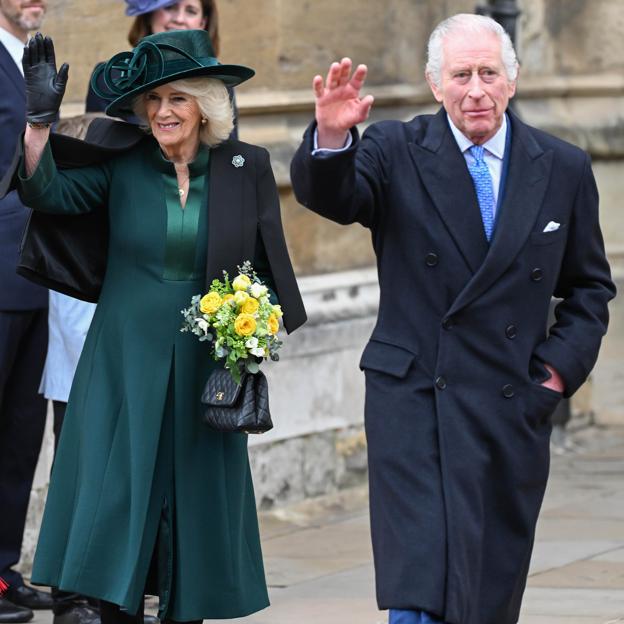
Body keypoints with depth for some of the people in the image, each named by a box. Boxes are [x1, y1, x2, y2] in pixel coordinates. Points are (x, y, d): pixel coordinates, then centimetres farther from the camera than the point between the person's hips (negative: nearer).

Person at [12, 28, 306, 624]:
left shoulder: (246, 167, 1)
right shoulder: (122, 163, 0)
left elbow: (269, 268, 8)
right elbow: (49, 191, -14)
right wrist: (40, 118, -25)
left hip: (207, 367, 0)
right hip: (126, 366, 0)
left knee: (195, 503, 6)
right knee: (116, 498, -1)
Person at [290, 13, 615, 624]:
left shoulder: (564, 170, 7)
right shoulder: (397, 152, 0)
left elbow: (590, 287, 16)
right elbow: (328, 195, -19)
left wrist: (562, 364, 1)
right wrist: (330, 136, -39)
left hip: (516, 409, 3)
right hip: (416, 403, -3)